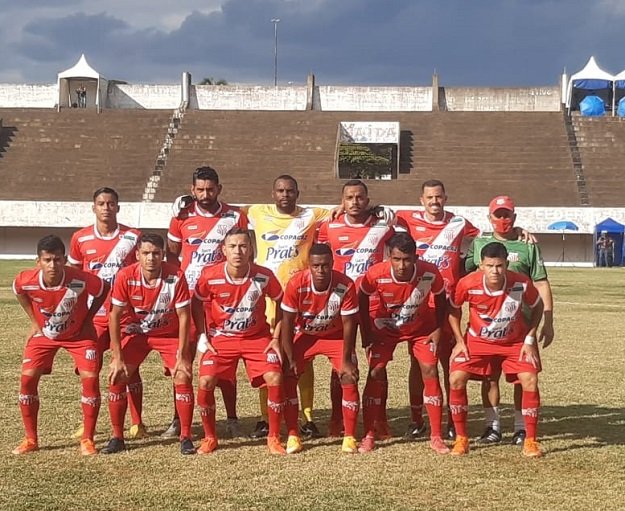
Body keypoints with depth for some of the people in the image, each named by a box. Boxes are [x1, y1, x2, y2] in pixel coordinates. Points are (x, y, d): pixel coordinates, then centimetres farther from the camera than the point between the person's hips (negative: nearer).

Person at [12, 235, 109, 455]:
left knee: (90, 378, -15)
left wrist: (87, 319, -8)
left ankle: (87, 439, 0)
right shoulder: (26, 280, -27)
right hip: (43, 334, 2)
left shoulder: (80, 280, -34)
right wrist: (34, 321, 0)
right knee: (27, 378, -8)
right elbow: (18, 291, 1)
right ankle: (31, 439, 8)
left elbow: (104, 290, -11)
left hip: (78, 334, -2)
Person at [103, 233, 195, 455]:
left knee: (183, 377, -16)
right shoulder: (125, 276, -23)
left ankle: (186, 437, -2)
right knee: (116, 377, -10)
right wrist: (117, 358, -17)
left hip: (169, 333, -1)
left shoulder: (176, 276, -26)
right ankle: (117, 437, 5)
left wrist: (182, 356, -20)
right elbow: (115, 316, -15)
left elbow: (184, 316, -19)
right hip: (135, 332, 1)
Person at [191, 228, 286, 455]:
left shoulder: (264, 276, -17)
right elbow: (197, 303, 2)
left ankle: (274, 437, 2)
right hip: (221, 337, 0)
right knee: (206, 381, -17)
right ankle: (209, 437, 6)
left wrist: (276, 338, -3)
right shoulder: (210, 276, -17)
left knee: (275, 379, -18)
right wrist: (202, 336, -4)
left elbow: (280, 303, 0)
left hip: (258, 337, 0)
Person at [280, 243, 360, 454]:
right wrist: (290, 359, -18)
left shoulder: (345, 285, -28)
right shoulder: (296, 284, -28)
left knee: (349, 378, -14)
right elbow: (287, 323, -18)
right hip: (304, 335, 1)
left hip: (335, 335, 0)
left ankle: (350, 437, -3)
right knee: (287, 378, -12)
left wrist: (346, 361, -18)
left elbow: (348, 324, -19)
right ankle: (292, 436, 0)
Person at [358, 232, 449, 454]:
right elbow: (363, 300, -11)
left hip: (421, 328, 0)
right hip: (385, 328, 0)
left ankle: (436, 437, 0)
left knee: (430, 372, -9)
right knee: (376, 373, -10)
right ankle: (369, 436, 0)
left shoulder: (430, 273, -31)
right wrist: (366, 334, -9)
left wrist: (438, 329, -8)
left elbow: (440, 299, -8)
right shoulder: (376, 274, -32)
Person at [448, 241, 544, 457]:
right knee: (456, 379, -15)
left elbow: (537, 307, -4)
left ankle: (530, 441, 0)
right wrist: (460, 340, -7)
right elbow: (453, 308, -5)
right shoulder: (468, 284, -26)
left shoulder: (522, 283, -26)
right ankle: (461, 438, 1)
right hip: (477, 340, 0)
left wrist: (530, 340, -8)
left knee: (530, 381, -16)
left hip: (515, 342, 0)